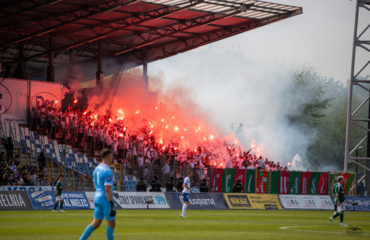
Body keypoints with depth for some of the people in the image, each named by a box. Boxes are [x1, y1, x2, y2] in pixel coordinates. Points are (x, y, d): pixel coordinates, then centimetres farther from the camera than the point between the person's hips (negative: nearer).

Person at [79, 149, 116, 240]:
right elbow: (107, 189, -21)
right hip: (106, 200, -8)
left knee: (95, 224, 9)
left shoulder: (97, 169, 10)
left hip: (97, 198, 8)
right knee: (111, 224, 3)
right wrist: (111, 205, -20)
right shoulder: (107, 172, -17)